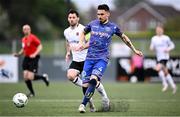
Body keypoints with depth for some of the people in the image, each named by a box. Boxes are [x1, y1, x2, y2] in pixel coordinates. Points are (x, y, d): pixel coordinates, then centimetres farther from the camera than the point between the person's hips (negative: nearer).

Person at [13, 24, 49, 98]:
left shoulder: (33, 37, -10)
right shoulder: (23, 39, 13)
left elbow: (40, 46, -13)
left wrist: (35, 54, -25)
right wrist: (18, 54, 8)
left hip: (33, 58, -7)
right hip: (26, 58, 7)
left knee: (30, 77, -15)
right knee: (25, 77, -2)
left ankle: (43, 77, 13)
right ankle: (32, 92, 14)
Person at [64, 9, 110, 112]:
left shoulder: (83, 29, -13)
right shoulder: (66, 32, 8)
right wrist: (68, 52, 15)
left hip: (87, 59, -5)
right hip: (76, 60, 5)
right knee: (70, 76, -21)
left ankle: (104, 96, 26)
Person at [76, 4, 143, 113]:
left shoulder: (113, 27, 2)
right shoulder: (93, 24, 6)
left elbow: (124, 37, 17)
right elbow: (83, 33, 24)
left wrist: (134, 50, 19)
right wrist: (81, 43, 5)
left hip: (102, 58, -3)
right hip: (90, 57, 3)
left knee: (94, 79, -26)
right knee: (85, 84, -5)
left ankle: (83, 104, -23)